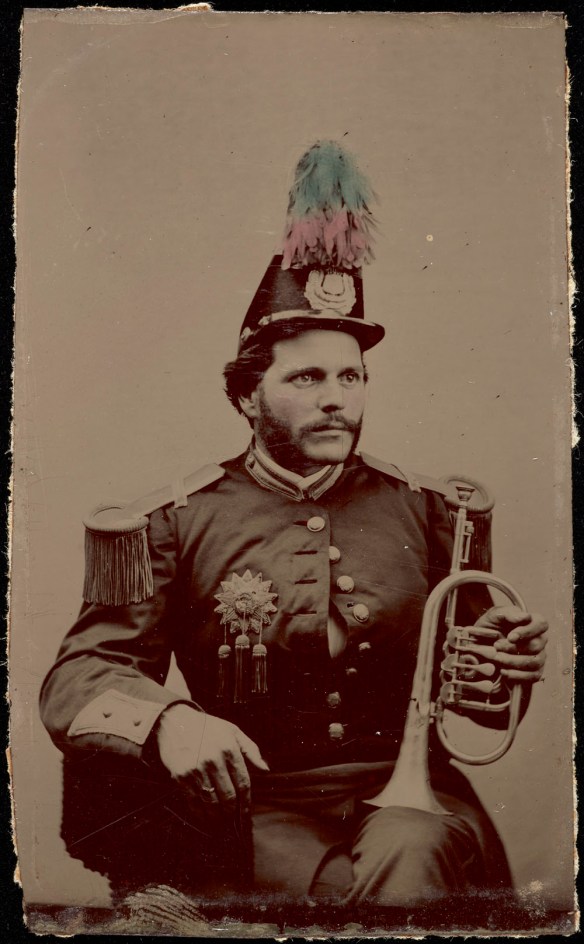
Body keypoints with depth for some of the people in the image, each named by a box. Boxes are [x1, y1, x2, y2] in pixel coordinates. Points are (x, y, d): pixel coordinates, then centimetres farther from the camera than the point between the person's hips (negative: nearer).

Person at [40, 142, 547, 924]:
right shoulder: (176, 523, 0)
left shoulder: (424, 509, 7)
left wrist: (511, 662, -7)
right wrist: (167, 721, -25)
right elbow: (76, 680, -4)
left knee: (408, 852, -31)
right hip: (257, 817, -1)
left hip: (407, 802, 2)